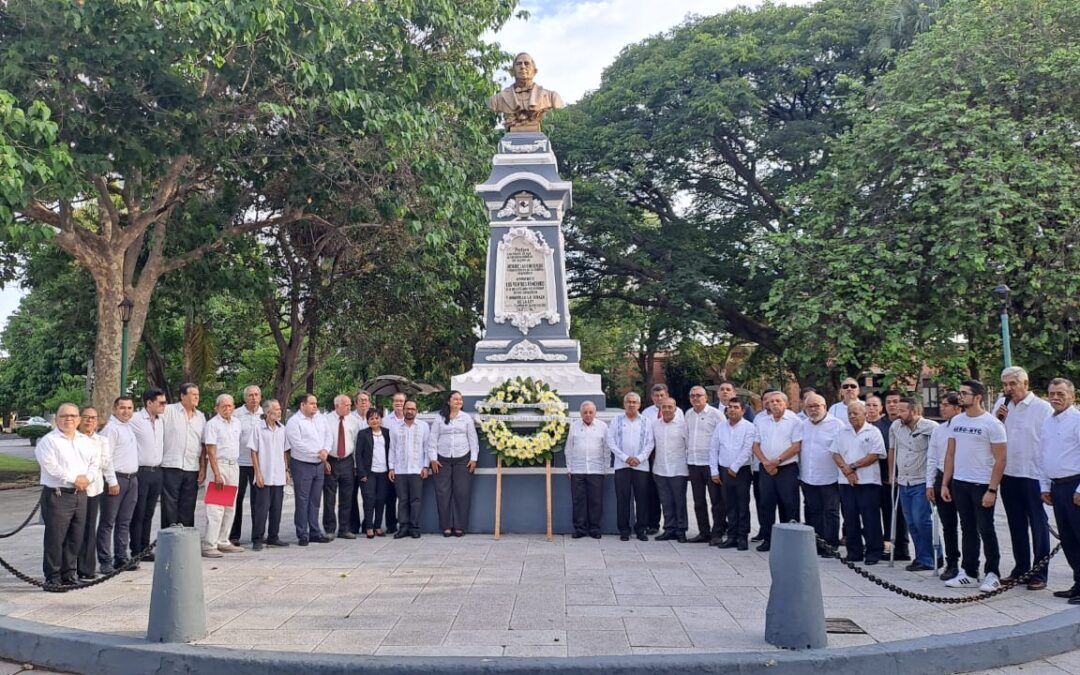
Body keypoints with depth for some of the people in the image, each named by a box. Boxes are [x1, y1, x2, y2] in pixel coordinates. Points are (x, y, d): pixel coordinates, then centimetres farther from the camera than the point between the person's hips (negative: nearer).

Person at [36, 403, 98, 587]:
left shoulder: (85, 441, 15)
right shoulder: (48, 441, -5)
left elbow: (96, 461, 15)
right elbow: (51, 467, -15)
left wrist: (87, 478, -3)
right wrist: (74, 479, -14)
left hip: (80, 494, 6)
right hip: (57, 495, -6)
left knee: (75, 538, 10)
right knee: (55, 538, -3)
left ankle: (69, 574, 20)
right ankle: (53, 577, 6)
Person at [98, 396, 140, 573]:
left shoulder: (129, 427, 17)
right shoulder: (111, 428, -10)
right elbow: (106, 457, -15)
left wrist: (134, 477, 16)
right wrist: (112, 482, -17)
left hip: (132, 479, 8)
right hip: (116, 479, -8)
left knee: (124, 522, 12)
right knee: (108, 523, -1)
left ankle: (121, 558, 19)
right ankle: (105, 561, 3)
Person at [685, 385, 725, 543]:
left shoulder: (715, 414, -6)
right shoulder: (688, 414, 12)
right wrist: (688, 452, 14)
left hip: (711, 463, -6)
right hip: (693, 463, 6)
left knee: (716, 500, -1)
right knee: (698, 501, 11)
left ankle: (717, 533, 5)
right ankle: (704, 532, 19)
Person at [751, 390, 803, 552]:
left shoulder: (794, 421, -2)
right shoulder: (761, 421, 10)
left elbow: (796, 446, -9)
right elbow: (755, 445, 7)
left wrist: (777, 461, -13)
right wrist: (766, 462, -7)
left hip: (787, 468, -3)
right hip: (766, 469, 4)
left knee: (789, 504, -2)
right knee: (766, 504, 5)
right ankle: (767, 539, 13)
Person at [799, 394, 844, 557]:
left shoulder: (836, 425, -8)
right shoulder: (803, 425, 11)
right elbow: (797, 449, 15)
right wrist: (800, 472, 12)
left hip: (829, 478, -5)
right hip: (807, 478, 6)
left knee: (831, 512, 2)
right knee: (813, 512, 12)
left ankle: (830, 546, 10)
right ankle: (814, 545, 20)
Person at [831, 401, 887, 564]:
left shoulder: (873, 432, -1)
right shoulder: (842, 433, 13)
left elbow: (874, 456, -9)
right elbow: (835, 454, 7)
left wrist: (853, 466, -11)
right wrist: (846, 470, -8)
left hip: (868, 481, -4)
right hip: (846, 481, 4)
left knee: (870, 518, -2)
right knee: (850, 519, 7)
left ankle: (874, 553, 7)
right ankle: (854, 553, 16)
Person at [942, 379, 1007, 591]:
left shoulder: (992, 424, -10)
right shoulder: (956, 421, 8)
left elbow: (1000, 460, -11)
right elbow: (950, 454, 12)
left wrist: (992, 490, -16)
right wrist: (945, 483, 7)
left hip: (982, 485, -6)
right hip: (959, 483, 6)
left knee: (985, 530, 1)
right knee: (967, 529, 12)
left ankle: (993, 574, 13)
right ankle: (969, 573, 20)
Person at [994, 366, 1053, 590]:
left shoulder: (1043, 408, -9)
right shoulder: (1001, 404, 6)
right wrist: (997, 418, -7)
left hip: (1033, 475, -5)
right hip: (1008, 474, 5)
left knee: (1038, 525, 4)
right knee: (1016, 525, 15)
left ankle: (1040, 574, 12)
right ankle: (1020, 568, 27)